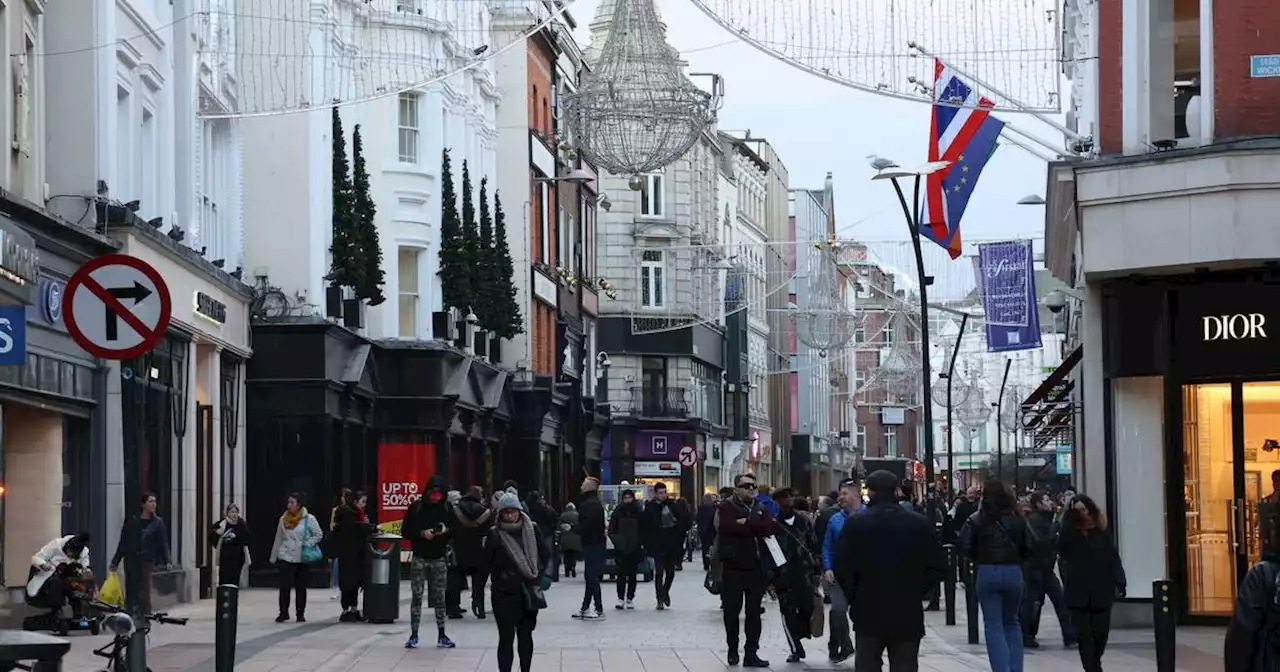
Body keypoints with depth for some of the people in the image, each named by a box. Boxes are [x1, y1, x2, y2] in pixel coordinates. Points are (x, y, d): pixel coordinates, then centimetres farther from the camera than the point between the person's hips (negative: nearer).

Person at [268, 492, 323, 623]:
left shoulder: (309, 519, -4)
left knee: (301, 587, 4)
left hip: (302, 558, -2)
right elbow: (278, 539, 13)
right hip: (285, 558, 2)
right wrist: (273, 557, 15)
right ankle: (283, 612, 6)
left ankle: (300, 613, 14)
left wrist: (307, 544, -11)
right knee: (284, 586, -5)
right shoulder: (283, 519, 5)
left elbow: (318, 535, 2)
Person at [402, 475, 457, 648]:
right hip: (419, 558, -2)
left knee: (440, 597, 6)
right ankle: (413, 635, 2)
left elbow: (457, 527, 10)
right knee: (416, 596, -3)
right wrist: (422, 533, -18)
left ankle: (441, 635, 11)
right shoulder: (416, 508, -4)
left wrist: (447, 530, -11)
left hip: (439, 559, 2)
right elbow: (406, 531, -3)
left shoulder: (447, 508, 3)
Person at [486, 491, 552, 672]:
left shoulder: (532, 530, 1)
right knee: (506, 637, -4)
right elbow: (487, 563, -3)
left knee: (526, 635, 13)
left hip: (529, 592, 3)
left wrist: (545, 575, -2)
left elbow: (545, 554, 8)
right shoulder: (495, 534, -6)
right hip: (504, 594, -3)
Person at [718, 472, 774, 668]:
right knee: (732, 611, 4)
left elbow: (769, 526, -6)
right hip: (734, 566, -4)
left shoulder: (760, 509, 14)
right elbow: (730, 527, -20)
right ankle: (732, 650, 18)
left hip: (757, 567, 4)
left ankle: (751, 653, 7)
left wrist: (746, 523, -14)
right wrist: (756, 528, -12)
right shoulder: (727, 507, 0)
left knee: (754, 613, 4)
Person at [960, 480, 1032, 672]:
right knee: (1011, 622, 19)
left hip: (987, 572, -2)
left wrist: (978, 558, 8)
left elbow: (964, 546, -9)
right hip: (1013, 572, 2)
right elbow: (1028, 547, 2)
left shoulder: (976, 520, -3)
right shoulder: (1018, 520, 2)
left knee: (993, 626, 2)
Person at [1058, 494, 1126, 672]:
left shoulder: (1101, 532, 3)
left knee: (1100, 633, 4)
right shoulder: (1069, 532, 3)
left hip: (1101, 591, 0)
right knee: (1084, 636, -4)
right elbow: (1062, 552, -15)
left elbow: (1113, 558, 2)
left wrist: (1118, 583, -7)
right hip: (1078, 592, 0)